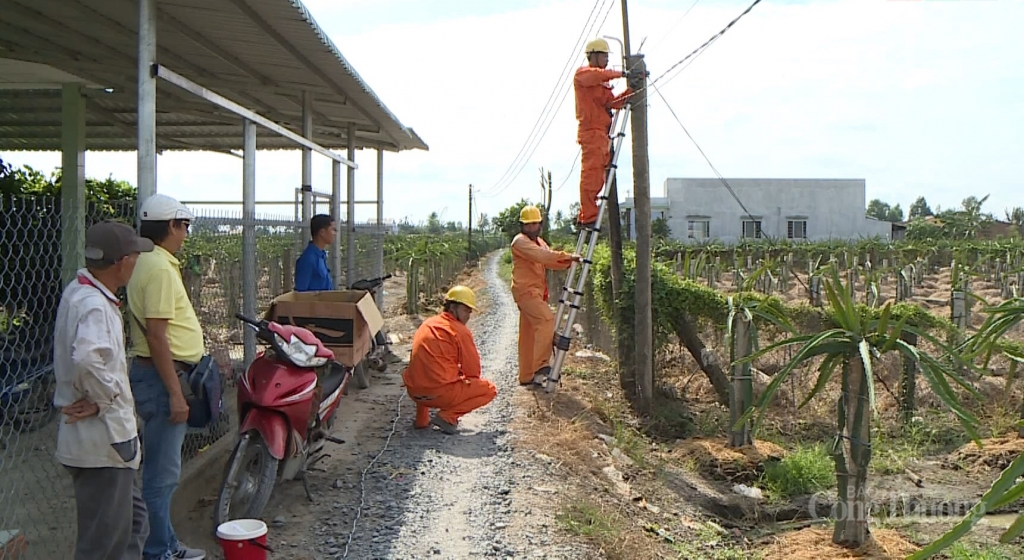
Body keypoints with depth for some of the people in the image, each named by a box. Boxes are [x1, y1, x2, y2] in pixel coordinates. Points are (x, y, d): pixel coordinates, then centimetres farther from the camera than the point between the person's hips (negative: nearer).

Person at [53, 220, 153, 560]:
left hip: (106, 436, 10)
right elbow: (87, 358, -40)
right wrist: (105, 397, -23)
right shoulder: (93, 305, -22)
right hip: (102, 442, -10)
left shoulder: (80, 292, 10)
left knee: (133, 523, 23)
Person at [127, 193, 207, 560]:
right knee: (162, 473, -1)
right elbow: (156, 336, -23)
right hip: (162, 376, -11)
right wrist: (175, 393, -23)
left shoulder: (154, 262, 14)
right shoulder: (160, 268, -18)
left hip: (161, 372, 11)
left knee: (164, 470, 18)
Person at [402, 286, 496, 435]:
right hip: (440, 394, -7)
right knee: (490, 390, 7)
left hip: (413, 392, 7)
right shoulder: (460, 331, -5)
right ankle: (447, 416, -6)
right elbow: (473, 371, -1)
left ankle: (422, 419, 23)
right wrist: (465, 378, 21)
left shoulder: (426, 325, 15)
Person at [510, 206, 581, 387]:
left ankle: (526, 376, 13)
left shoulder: (540, 242, 21)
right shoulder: (520, 241, -9)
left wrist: (568, 262, -3)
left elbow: (550, 262, 15)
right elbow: (542, 255, -23)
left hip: (536, 292, 9)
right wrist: (568, 256, -23)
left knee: (529, 334, 10)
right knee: (547, 319, -24)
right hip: (525, 290, -9)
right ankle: (540, 365, -23)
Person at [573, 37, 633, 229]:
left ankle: (584, 217, 12)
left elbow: (613, 102, 19)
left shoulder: (602, 82, 27)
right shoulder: (583, 73, -1)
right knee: (590, 175, -12)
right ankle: (588, 217, -12)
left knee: (597, 178, 8)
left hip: (602, 133, 10)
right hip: (591, 132, -10)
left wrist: (630, 90, 8)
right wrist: (620, 74, -15)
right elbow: (598, 75, -24)